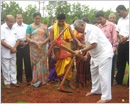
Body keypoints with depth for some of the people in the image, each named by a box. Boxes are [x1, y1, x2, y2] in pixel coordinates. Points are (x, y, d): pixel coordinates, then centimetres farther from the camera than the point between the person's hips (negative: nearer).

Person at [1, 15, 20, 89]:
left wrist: (14, 47, -7)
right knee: (6, 68, 2)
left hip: (13, 52, 5)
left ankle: (14, 81, 22)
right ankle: (7, 82, 15)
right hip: (5, 53, -5)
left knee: (13, 67, 12)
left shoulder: (14, 29, 10)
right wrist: (11, 48, -14)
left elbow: (18, 39, 11)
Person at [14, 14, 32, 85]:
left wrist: (26, 42, -5)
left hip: (25, 45, 1)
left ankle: (29, 79, 12)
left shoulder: (26, 26, 9)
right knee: (18, 62, 4)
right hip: (17, 46, -1)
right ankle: (19, 79, 16)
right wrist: (19, 42, -12)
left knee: (27, 62, 1)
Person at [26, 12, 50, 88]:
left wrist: (43, 42, -13)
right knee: (35, 64, -2)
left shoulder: (44, 27, 9)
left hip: (43, 48, 1)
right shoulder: (30, 27, 6)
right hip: (34, 49, -1)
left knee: (42, 63, 2)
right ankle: (36, 80, 7)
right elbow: (27, 38, -2)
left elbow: (48, 37, 5)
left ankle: (42, 80, 13)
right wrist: (35, 42, -17)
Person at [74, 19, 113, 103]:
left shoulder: (91, 29, -20)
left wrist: (80, 51, -22)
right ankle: (96, 90, 34)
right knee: (94, 72, 18)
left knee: (103, 74, -10)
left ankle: (106, 97, -2)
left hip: (104, 53, -11)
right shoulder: (86, 31, 12)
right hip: (96, 55, 11)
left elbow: (94, 44, -27)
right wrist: (87, 55, 15)